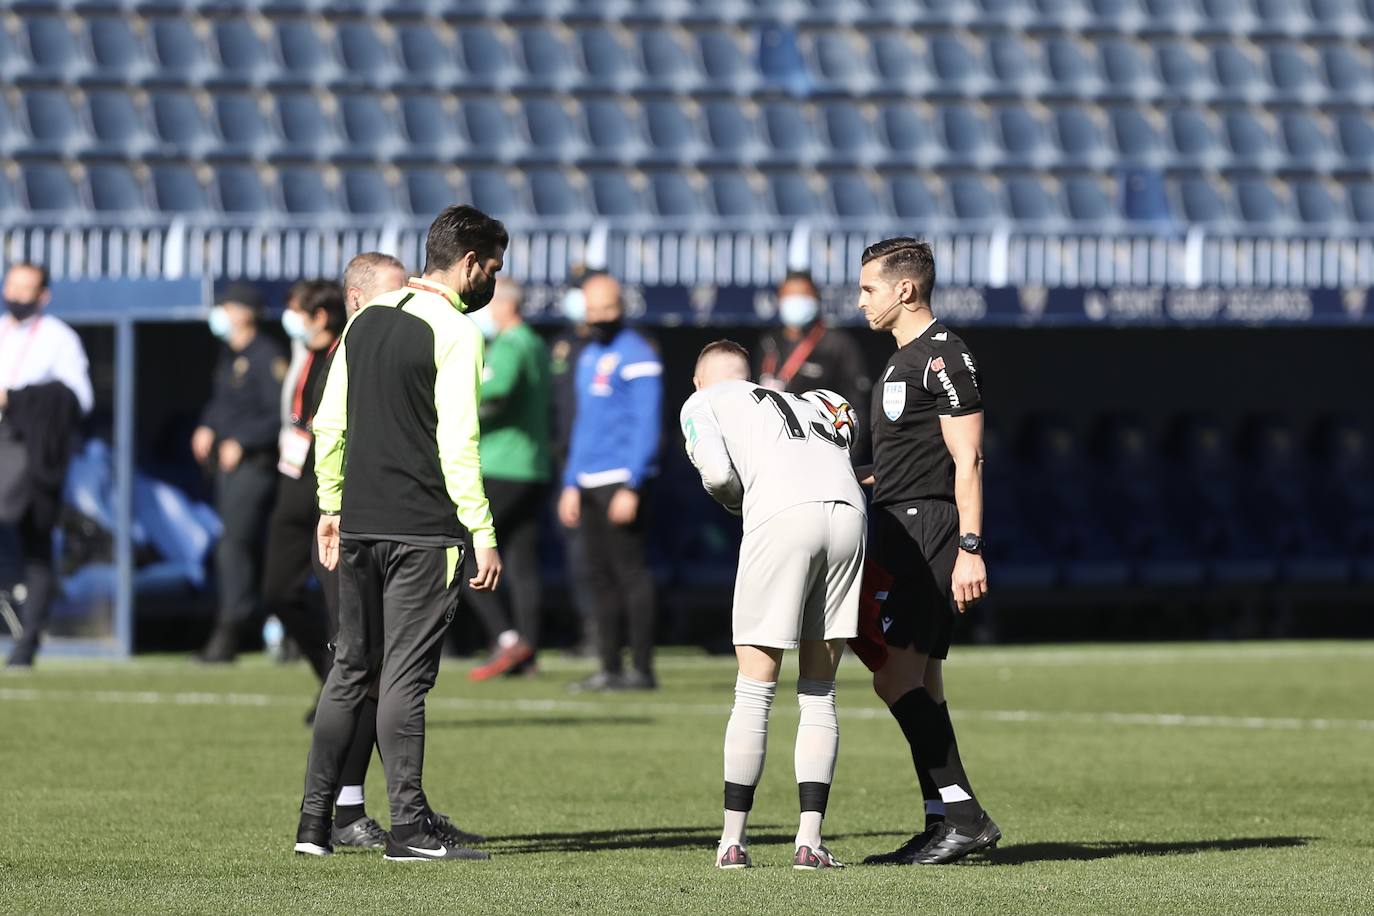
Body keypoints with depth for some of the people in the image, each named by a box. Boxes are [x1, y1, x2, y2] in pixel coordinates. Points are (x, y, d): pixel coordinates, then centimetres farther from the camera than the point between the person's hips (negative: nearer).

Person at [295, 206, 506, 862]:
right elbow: (457, 444, -16)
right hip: (423, 530, -7)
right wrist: (483, 534, -13)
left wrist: (332, 507, 21)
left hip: (359, 525, 7)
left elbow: (329, 424, 14)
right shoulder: (455, 333, -11)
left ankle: (314, 820, 12)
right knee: (405, 676, -5)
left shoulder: (367, 320, 11)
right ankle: (409, 828, -3)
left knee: (350, 668, 12)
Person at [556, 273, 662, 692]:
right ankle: (610, 668, 9)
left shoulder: (636, 356, -7)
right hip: (588, 484, 8)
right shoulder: (589, 356, 19)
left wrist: (631, 487, -19)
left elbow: (646, 426, -13)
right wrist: (571, 484, 21)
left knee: (630, 573, -8)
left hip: (621, 481, -8)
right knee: (600, 578, 7)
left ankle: (643, 669, -7)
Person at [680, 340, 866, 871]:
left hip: (784, 516, -4)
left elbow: (717, 473, 4)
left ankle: (732, 841, 8)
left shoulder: (702, 404, 20)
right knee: (818, 695, 12)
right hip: (848, 511, 4)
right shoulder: (805, 402, 36)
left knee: (754, 693, 5)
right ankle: (810, 841, 6)